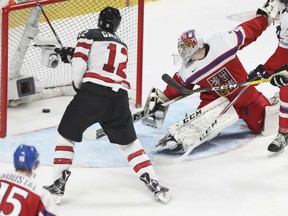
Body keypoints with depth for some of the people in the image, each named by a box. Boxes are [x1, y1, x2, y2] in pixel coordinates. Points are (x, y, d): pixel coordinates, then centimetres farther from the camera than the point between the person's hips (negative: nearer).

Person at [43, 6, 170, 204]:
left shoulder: (88, 36, 9)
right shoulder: (122, 47, 27)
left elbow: (80, 63, -3)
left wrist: (78, 84, 14)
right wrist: (71, 55, 31)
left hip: (92, 92, -4)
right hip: (119, 98, 4)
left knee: (67, 134, 12)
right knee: (128, 141, 19)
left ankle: (59, 184, 3)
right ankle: (154, 185, 11)